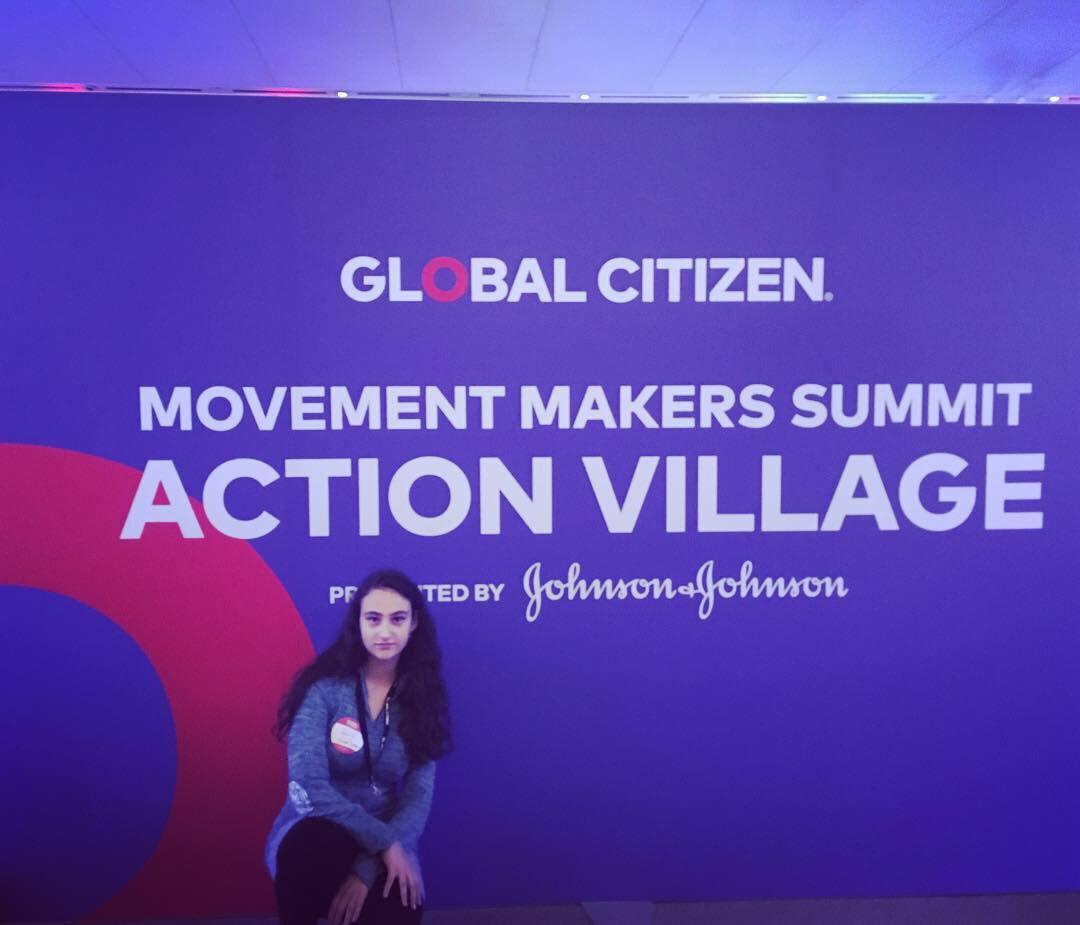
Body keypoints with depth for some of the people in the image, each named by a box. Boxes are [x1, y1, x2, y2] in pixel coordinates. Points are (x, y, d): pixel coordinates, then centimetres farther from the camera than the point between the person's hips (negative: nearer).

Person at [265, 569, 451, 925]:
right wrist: (385, 841, -24)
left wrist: (366, 869, -21)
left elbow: (418, 798, -7)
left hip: (383, 844, 2)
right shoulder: (325, 686, -11)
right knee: (322, 844, -37)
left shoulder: (421, 696, -1)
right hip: (314, 833, -2)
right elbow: (307, 787, -19)